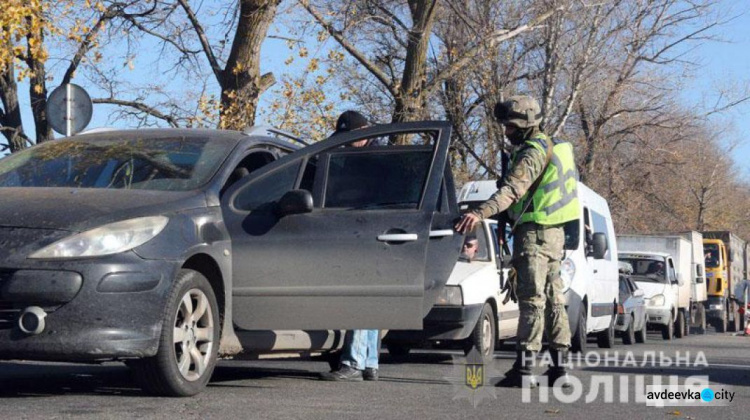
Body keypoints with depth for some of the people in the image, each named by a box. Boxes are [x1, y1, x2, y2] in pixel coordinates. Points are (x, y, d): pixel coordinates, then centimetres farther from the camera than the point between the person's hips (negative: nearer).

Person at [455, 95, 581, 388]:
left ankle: (524, 368, -10)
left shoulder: (532, 153, -16)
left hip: (534, 232, -10)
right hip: (554, 232, 10)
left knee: (532, 299, -10)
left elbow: (513, 189, -32)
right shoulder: (552, 147, 17)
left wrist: (480, 213, -44)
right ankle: (559, 367, 14)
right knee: (553, 298, 11)